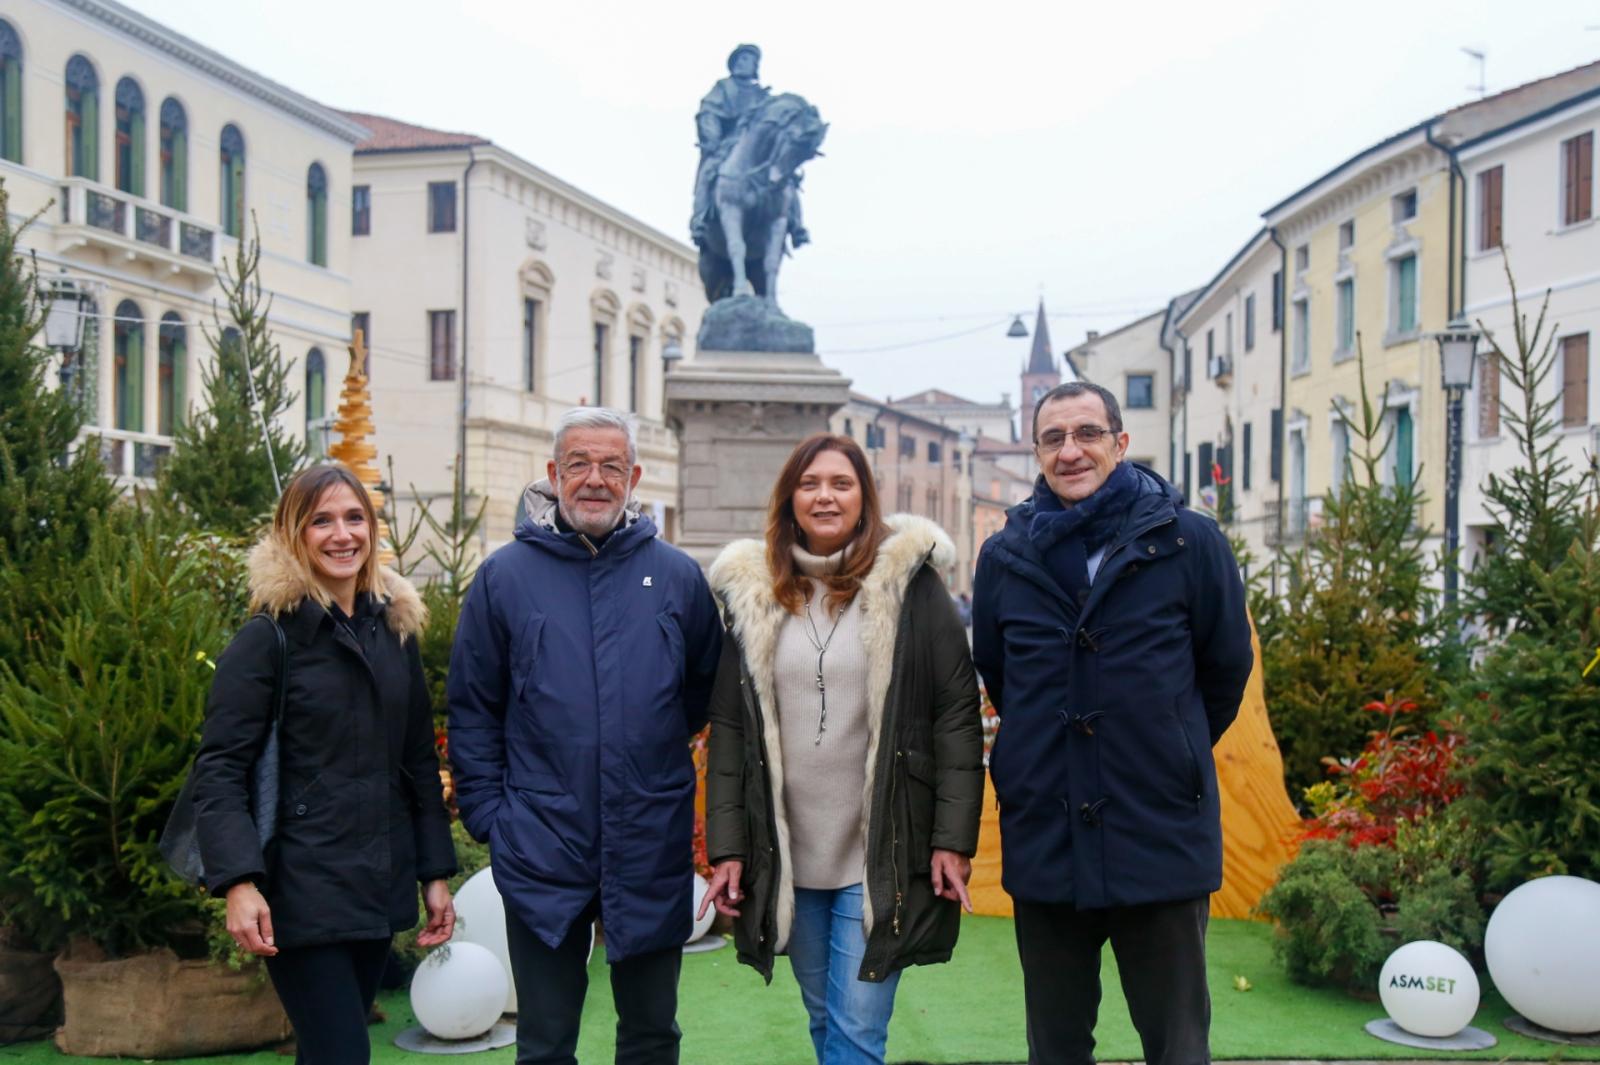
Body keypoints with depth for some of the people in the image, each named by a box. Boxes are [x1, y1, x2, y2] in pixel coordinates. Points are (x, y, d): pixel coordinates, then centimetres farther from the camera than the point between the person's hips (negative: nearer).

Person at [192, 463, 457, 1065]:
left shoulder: (396, 630, 10)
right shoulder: (269, 637, -7)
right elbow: (219, 770, -12)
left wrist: (436, 873, 11)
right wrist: (238, 883, -23)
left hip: (379, 885, 6)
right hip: (303, 892, -5)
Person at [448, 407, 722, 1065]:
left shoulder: (677, 576, 1)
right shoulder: (505, 576, -1)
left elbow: (707, 691, 12)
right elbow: (472, 711, 2)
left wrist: (659, 747, 5)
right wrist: (486, 814, -3)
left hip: (653, 851, 1)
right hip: (541, 854, -1)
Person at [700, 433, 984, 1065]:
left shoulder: (910, 583, -3)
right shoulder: (751, 591, 5)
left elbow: (957, 714, -4)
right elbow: (728, 729, 7)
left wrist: (953, 838, -10)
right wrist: (727, 848, 2)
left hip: (884, 858, -3)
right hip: (786, 858, 3)